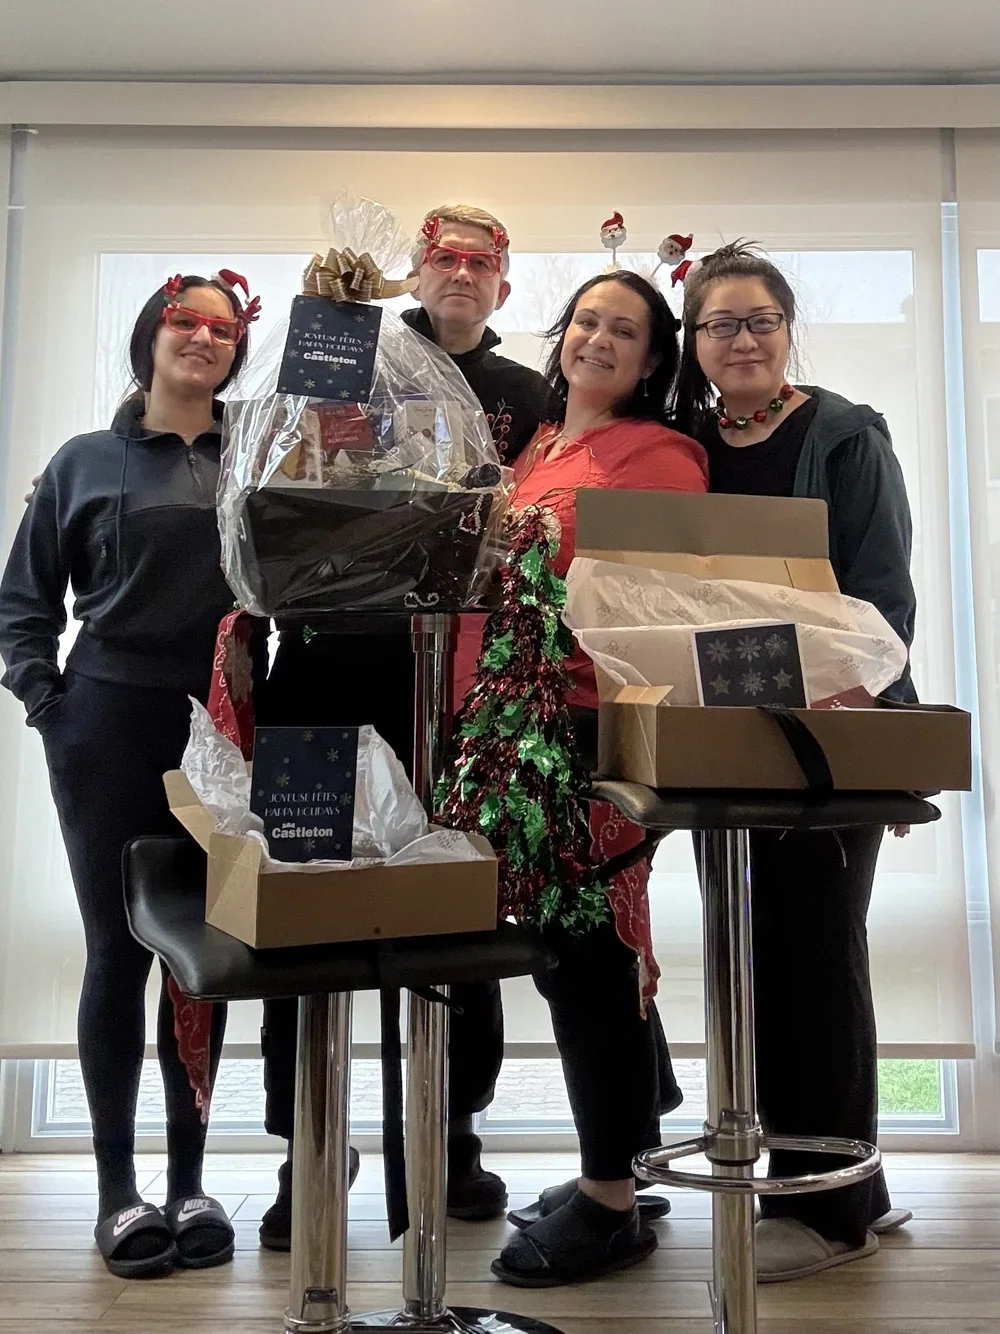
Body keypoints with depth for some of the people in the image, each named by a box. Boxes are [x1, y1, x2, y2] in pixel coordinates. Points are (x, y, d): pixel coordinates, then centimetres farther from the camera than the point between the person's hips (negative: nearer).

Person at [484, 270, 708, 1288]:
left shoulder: (659, 457, -5)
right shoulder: (534, 450, 18)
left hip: (599, 728, -7)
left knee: (584, 955, 0)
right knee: (574, 949, 15)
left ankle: (611, 1204, 18)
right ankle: (616, 1158, 34)